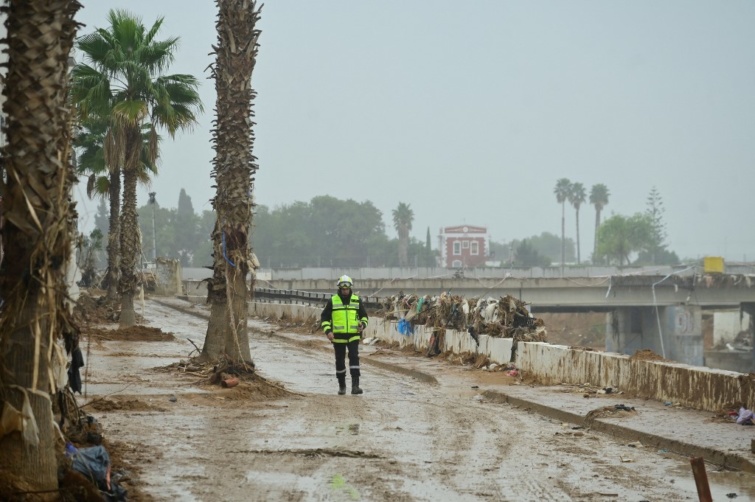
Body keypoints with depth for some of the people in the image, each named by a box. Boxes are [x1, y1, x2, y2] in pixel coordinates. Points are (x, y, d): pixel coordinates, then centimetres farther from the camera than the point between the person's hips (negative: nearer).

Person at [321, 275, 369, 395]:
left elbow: (364, 315, 16)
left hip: (353, 335, 0)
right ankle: (342, 386, 23)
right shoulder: (332, 301, 2)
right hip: (338, 336, 0)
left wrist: (363, 324, -6)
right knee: (340, 361, 8)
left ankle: (355, 385, -18)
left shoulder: (357, 300, 6)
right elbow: (324, 317, 6)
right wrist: (328, 331, -8)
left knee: (354, 358, -15)